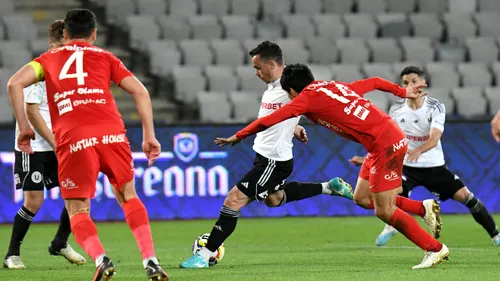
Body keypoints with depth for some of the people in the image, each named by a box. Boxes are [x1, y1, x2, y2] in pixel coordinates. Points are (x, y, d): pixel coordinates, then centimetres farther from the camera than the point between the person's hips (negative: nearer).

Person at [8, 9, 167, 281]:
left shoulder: (48, 58, 22)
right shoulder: (105, 57, 23)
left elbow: (15, 83, 6)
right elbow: (140, 91, 12)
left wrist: (24, 127, 11)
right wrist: (149, 136, 13)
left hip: (73, 140, -1)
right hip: (111, 133, 1)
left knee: (78, 211, 9)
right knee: (128, 197, 20)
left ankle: (100, 259, -17)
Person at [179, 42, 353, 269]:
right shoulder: (272, 87, 8)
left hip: (274, 162, -11)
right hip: (265, 156, 11)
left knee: (234, 200, -11)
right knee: (273, 199, 32)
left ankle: (205, 256, -7)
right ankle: (328, 188, 35)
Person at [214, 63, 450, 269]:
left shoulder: (307, 97, -4)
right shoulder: (336, 86, 17)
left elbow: (269, 121, -4)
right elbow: (374, 82, 24)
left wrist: (238, 137, 6)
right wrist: (402, 92, 38)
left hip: (385, 144, -9)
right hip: (390, 137, 9)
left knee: (384, 211, -3)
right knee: (361, 198, 14)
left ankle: (435, 249, 2)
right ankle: (424, 208, 16)